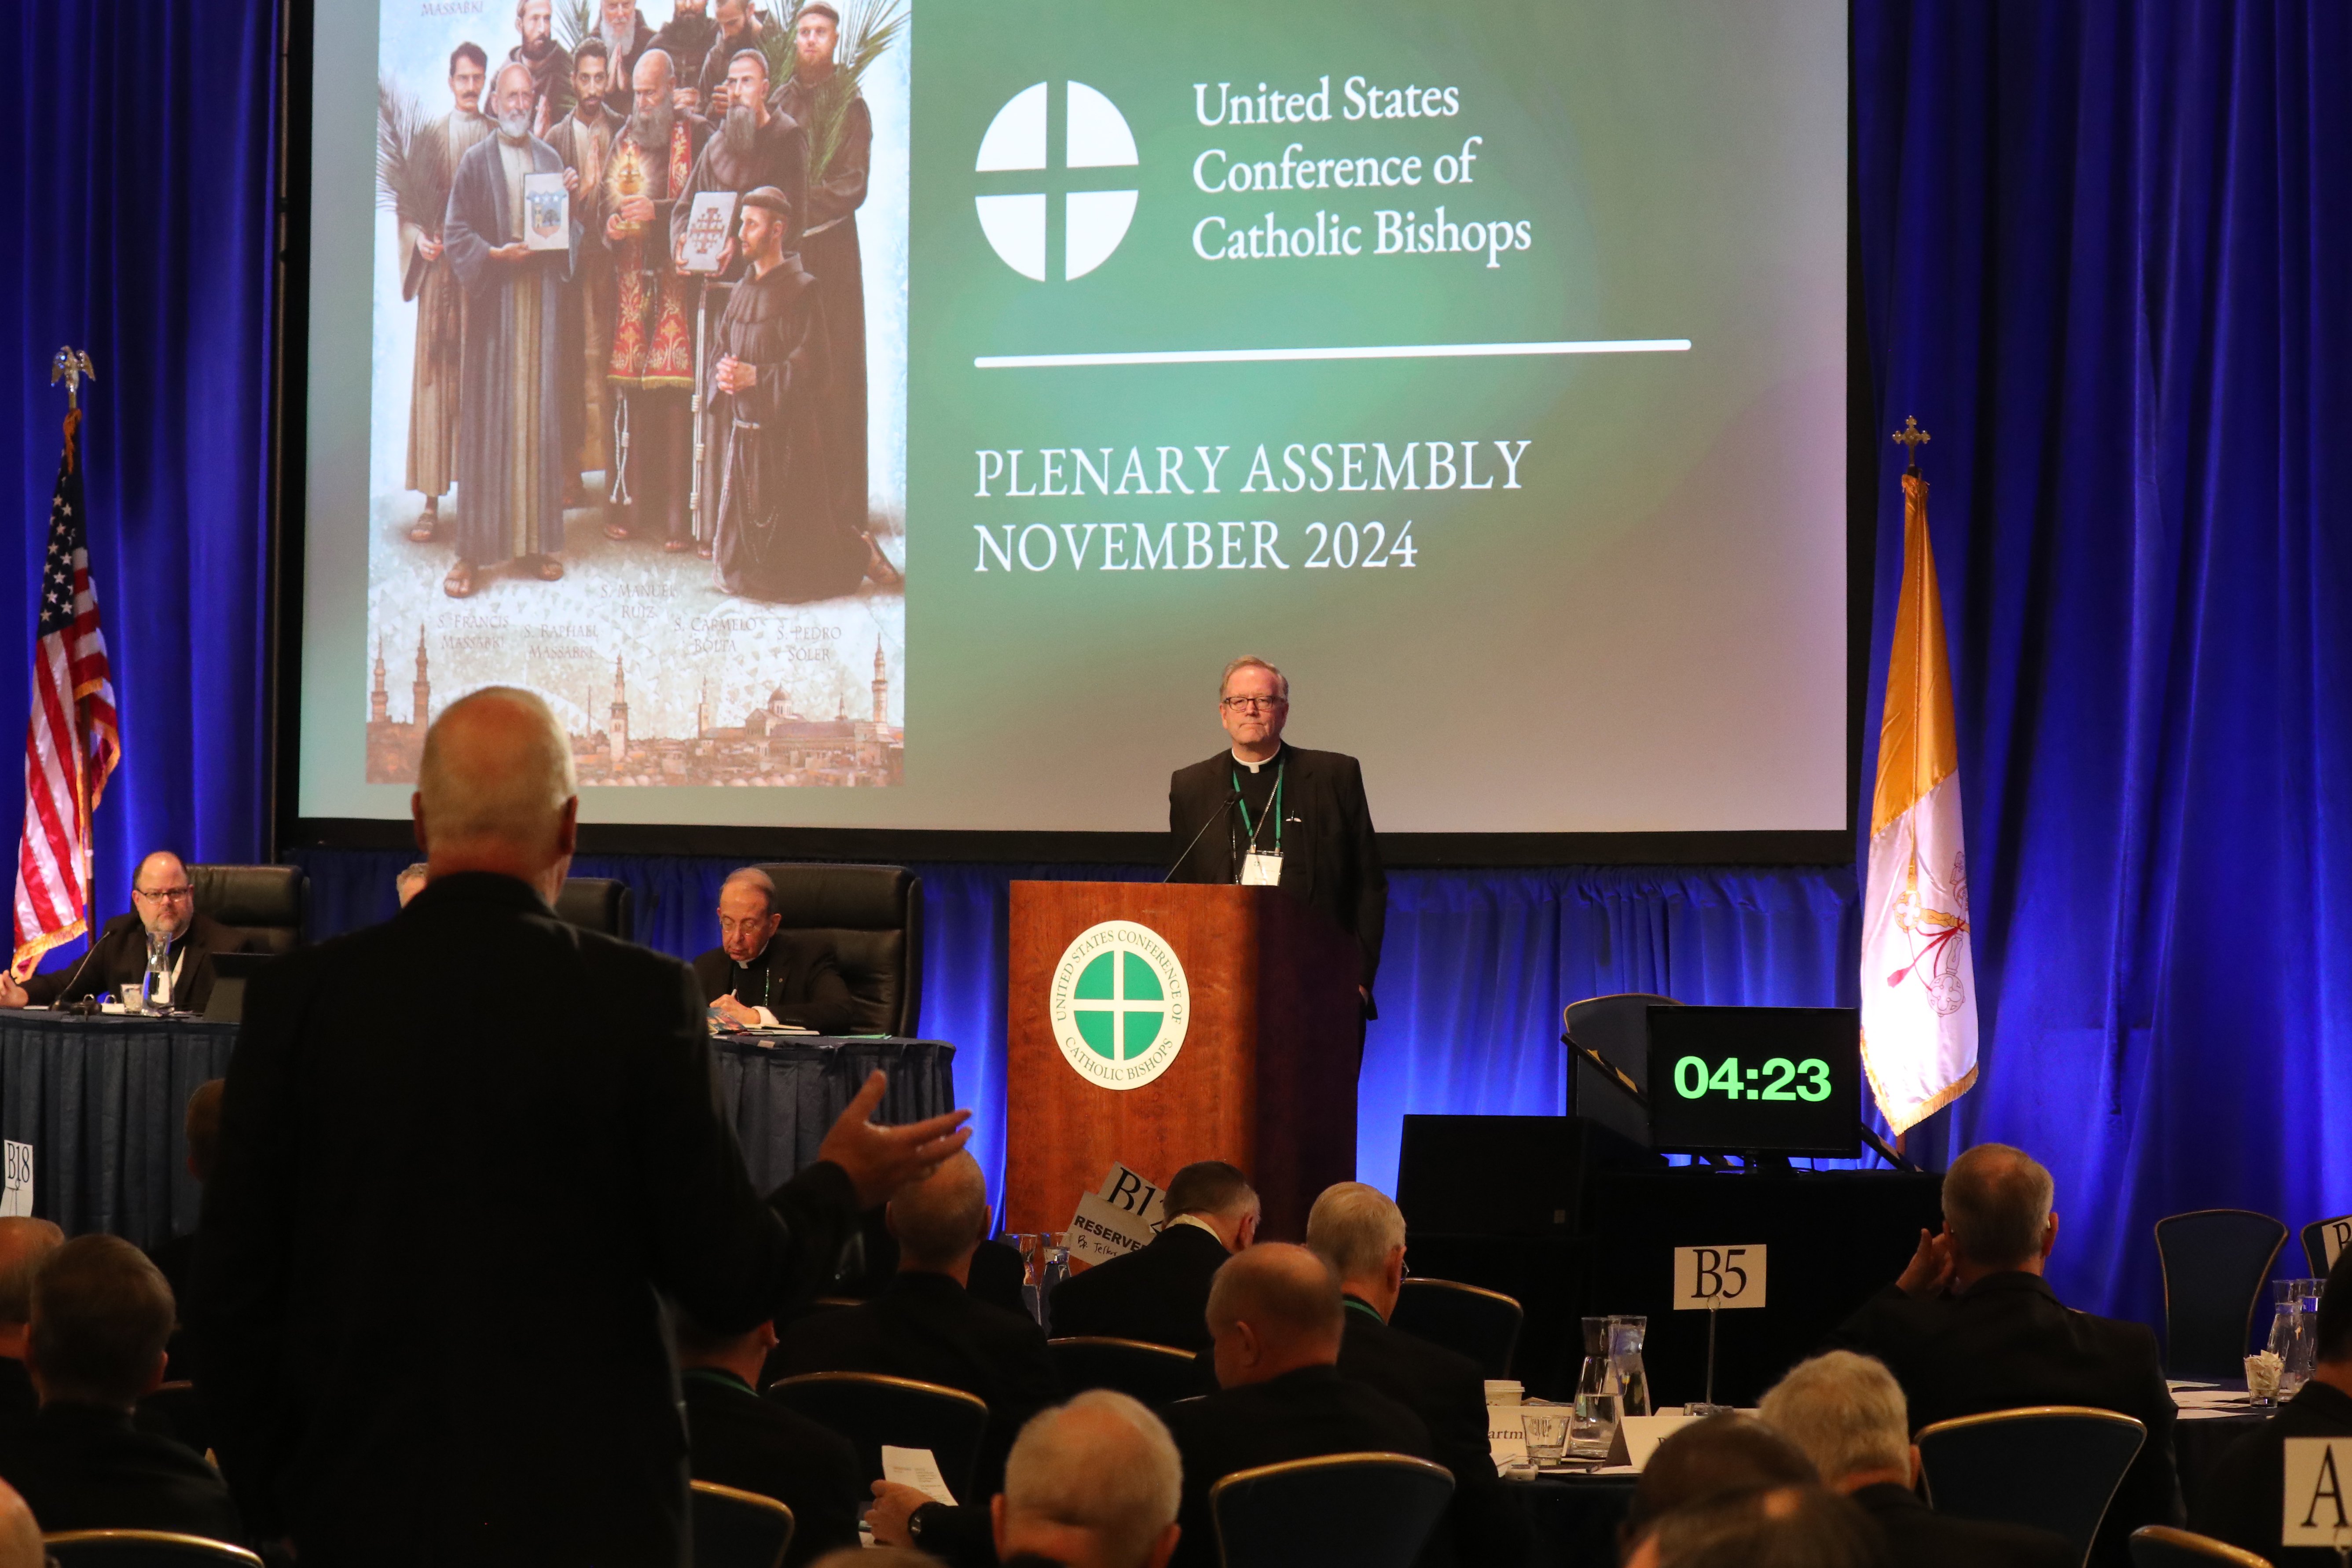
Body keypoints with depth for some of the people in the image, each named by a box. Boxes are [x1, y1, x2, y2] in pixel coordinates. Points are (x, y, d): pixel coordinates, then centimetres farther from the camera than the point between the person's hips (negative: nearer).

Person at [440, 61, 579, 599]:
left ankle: (539, 540, 9)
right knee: (486, 418, -5)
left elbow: (571, 231, 12)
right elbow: (456, 233, 0)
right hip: (493, 298, -3)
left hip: (541, 298, 3)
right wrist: (494, 255, -16)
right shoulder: (476, 163, 3)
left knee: (540, 412, 4)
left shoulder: (551, 159, 13)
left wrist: (573, 196, -7)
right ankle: (475, 549, -4)